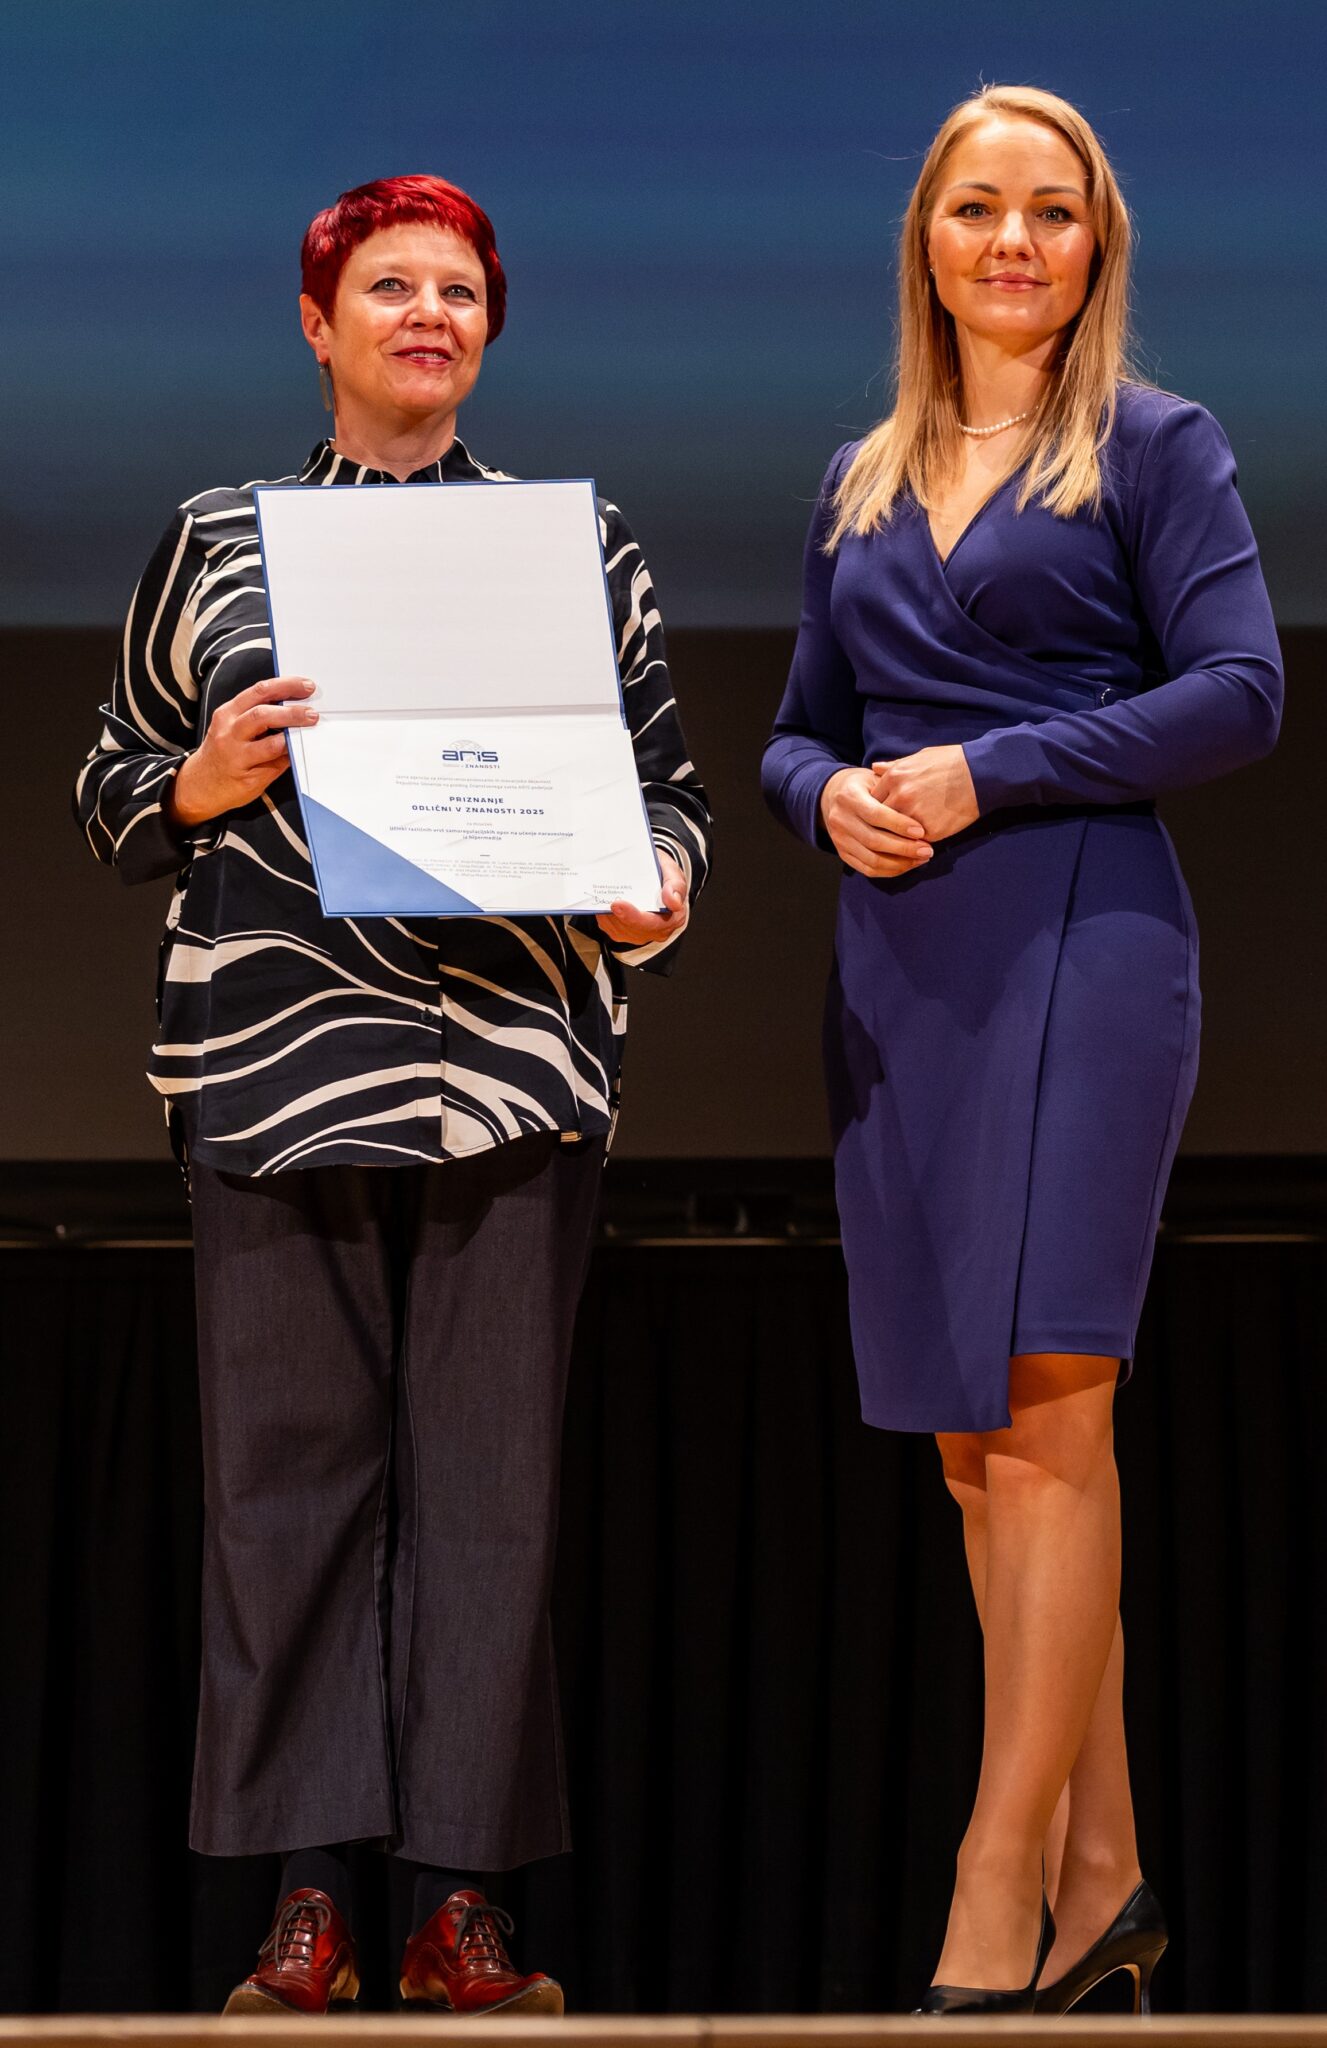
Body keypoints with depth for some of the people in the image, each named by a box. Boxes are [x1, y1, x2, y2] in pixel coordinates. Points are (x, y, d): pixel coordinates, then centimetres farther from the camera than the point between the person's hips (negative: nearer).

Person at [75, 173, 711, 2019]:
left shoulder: (585, 539, 13)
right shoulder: (213, 544, 13)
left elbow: (670, 781, 14)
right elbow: (112, 797, 15)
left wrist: (658, 883, -7)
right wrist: (201, 784, -6)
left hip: (513, 1062, 0)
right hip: (271, 1055, 0)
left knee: (490, 1465, -2)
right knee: (290, 1456, -2)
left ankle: (464, 1896, 4)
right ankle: (308, 1894, 4)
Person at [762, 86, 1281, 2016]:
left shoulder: (1155, 446, 3)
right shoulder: (861, 482, 18)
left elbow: (1239, 691, -8)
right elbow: (800, 727, 22)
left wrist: (990, 775, -13)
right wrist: (828, 793, -2)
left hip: (1080, 949, -6)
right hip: (900, 976, 6)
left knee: (1043, 1414, -13)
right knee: (972, 1442, 6)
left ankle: (996, 1916, -13)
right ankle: (1098, 1876, 14)